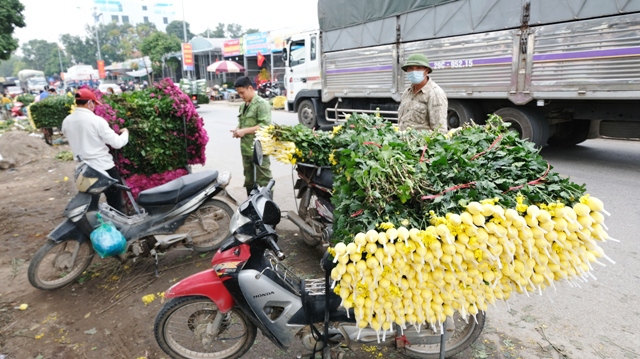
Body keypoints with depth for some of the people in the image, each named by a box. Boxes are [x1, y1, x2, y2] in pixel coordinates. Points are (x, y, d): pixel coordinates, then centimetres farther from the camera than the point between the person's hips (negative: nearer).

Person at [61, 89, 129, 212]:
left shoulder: (66, 121, 2)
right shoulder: (97, 120, -16)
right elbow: (117, 143, -15)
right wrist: (125, 133, 4)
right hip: (104, 168, -6)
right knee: (116, 204, 4)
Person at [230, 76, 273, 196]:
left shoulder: (261, 104, -11)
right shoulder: (243, 106, 16)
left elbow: (265, 125, -20)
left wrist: (244, 131, -21)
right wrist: (238, 129, 4)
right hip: (246, 149, 9)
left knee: (263, 181, -4)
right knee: (249, 180, 17)